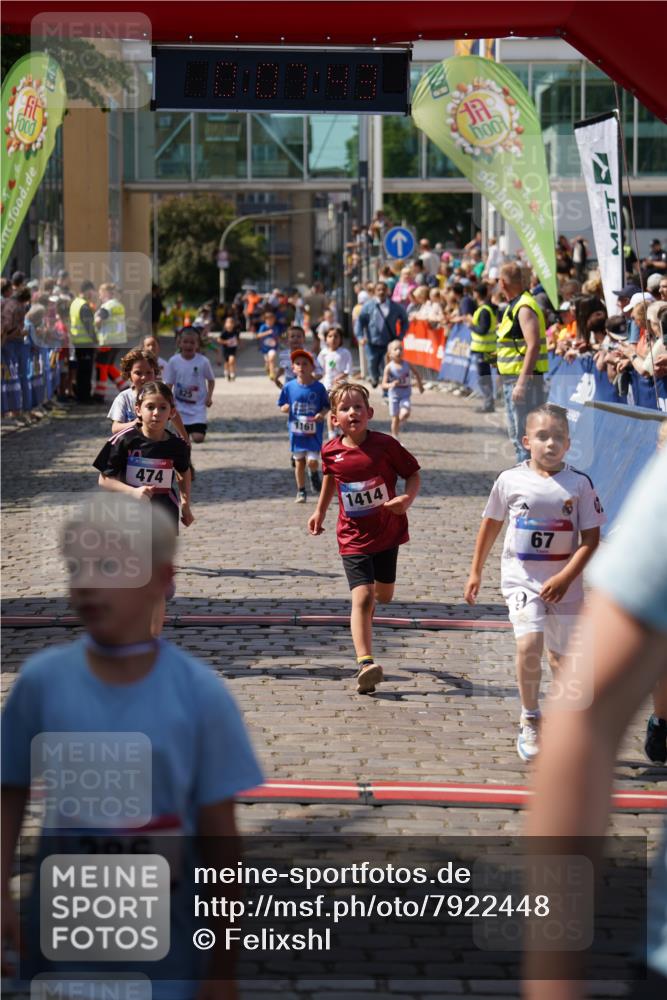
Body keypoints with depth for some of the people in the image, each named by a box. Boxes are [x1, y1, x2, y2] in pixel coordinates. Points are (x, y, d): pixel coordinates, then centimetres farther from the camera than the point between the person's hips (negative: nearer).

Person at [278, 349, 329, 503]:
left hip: (314, 432, -2)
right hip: (296, 431, 2)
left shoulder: (318, 387, -7)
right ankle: (301, 491, 24)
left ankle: (314, 475, 27)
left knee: (312, 461, -9)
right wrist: (285, 408, -16)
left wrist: (322, 414, -18)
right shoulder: (289, 387, -3)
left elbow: (326, 406, 2)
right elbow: (283, 406, 6)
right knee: (299, 461, 9)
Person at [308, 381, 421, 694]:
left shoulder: (385, 445, -14)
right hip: (353, 537, -1)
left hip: (387, 532, 1)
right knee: (362, 598, -16)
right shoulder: (331, 451, -7)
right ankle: (365, 663, -24)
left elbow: (413, 474, -5)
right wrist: (320, 511, 21)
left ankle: (364, 617, 58)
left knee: (383, 595, 20)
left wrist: (407, 498, -24)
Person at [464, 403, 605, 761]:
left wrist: (565, 578, -16)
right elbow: (490, 525, 11)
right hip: (521, 578, -1)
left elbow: (591, 539, -5)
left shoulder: (579, 483, -5)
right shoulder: (510, 480, -3)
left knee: (561, 657, 9)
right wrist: (475, 571, 15)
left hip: (563, 584, 1)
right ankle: (529, 721, -4)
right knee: (529, 643, -21)